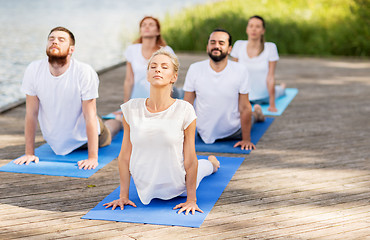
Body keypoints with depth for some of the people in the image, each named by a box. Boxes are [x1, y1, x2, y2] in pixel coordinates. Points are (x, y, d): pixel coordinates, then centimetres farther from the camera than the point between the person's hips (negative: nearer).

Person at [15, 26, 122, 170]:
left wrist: (93, 158, -32)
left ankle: (119, 118, 59)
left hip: (84, 136, -2)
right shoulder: (33, 70, -24)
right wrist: (29, 153, -13)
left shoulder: (85, 72, -32)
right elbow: (31, 113, -16)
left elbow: (90, 116, -30)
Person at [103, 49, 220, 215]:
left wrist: (191, 199, -11)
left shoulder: (184, 110, -21)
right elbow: (125, 156, -6)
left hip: (176, 190, -2)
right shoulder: (131, 109, -15)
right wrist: (123, 196, -3)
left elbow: (190, 160, -14)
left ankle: (210, 162, 58)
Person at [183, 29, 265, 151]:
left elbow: (244, 107, -14)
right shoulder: (195, 69, -18)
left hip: (233, 132, -1)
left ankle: (256, 112, 50)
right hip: (204, 133, 1)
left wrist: (246, 139, -12)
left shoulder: (241, 71, -20)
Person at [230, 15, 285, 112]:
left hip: (264, 98, -1)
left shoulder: (270, 47, -25)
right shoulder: (239, 45, -19)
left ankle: (282, 88, 60)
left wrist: (272, 105, -20)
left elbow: (270, 77, -22)